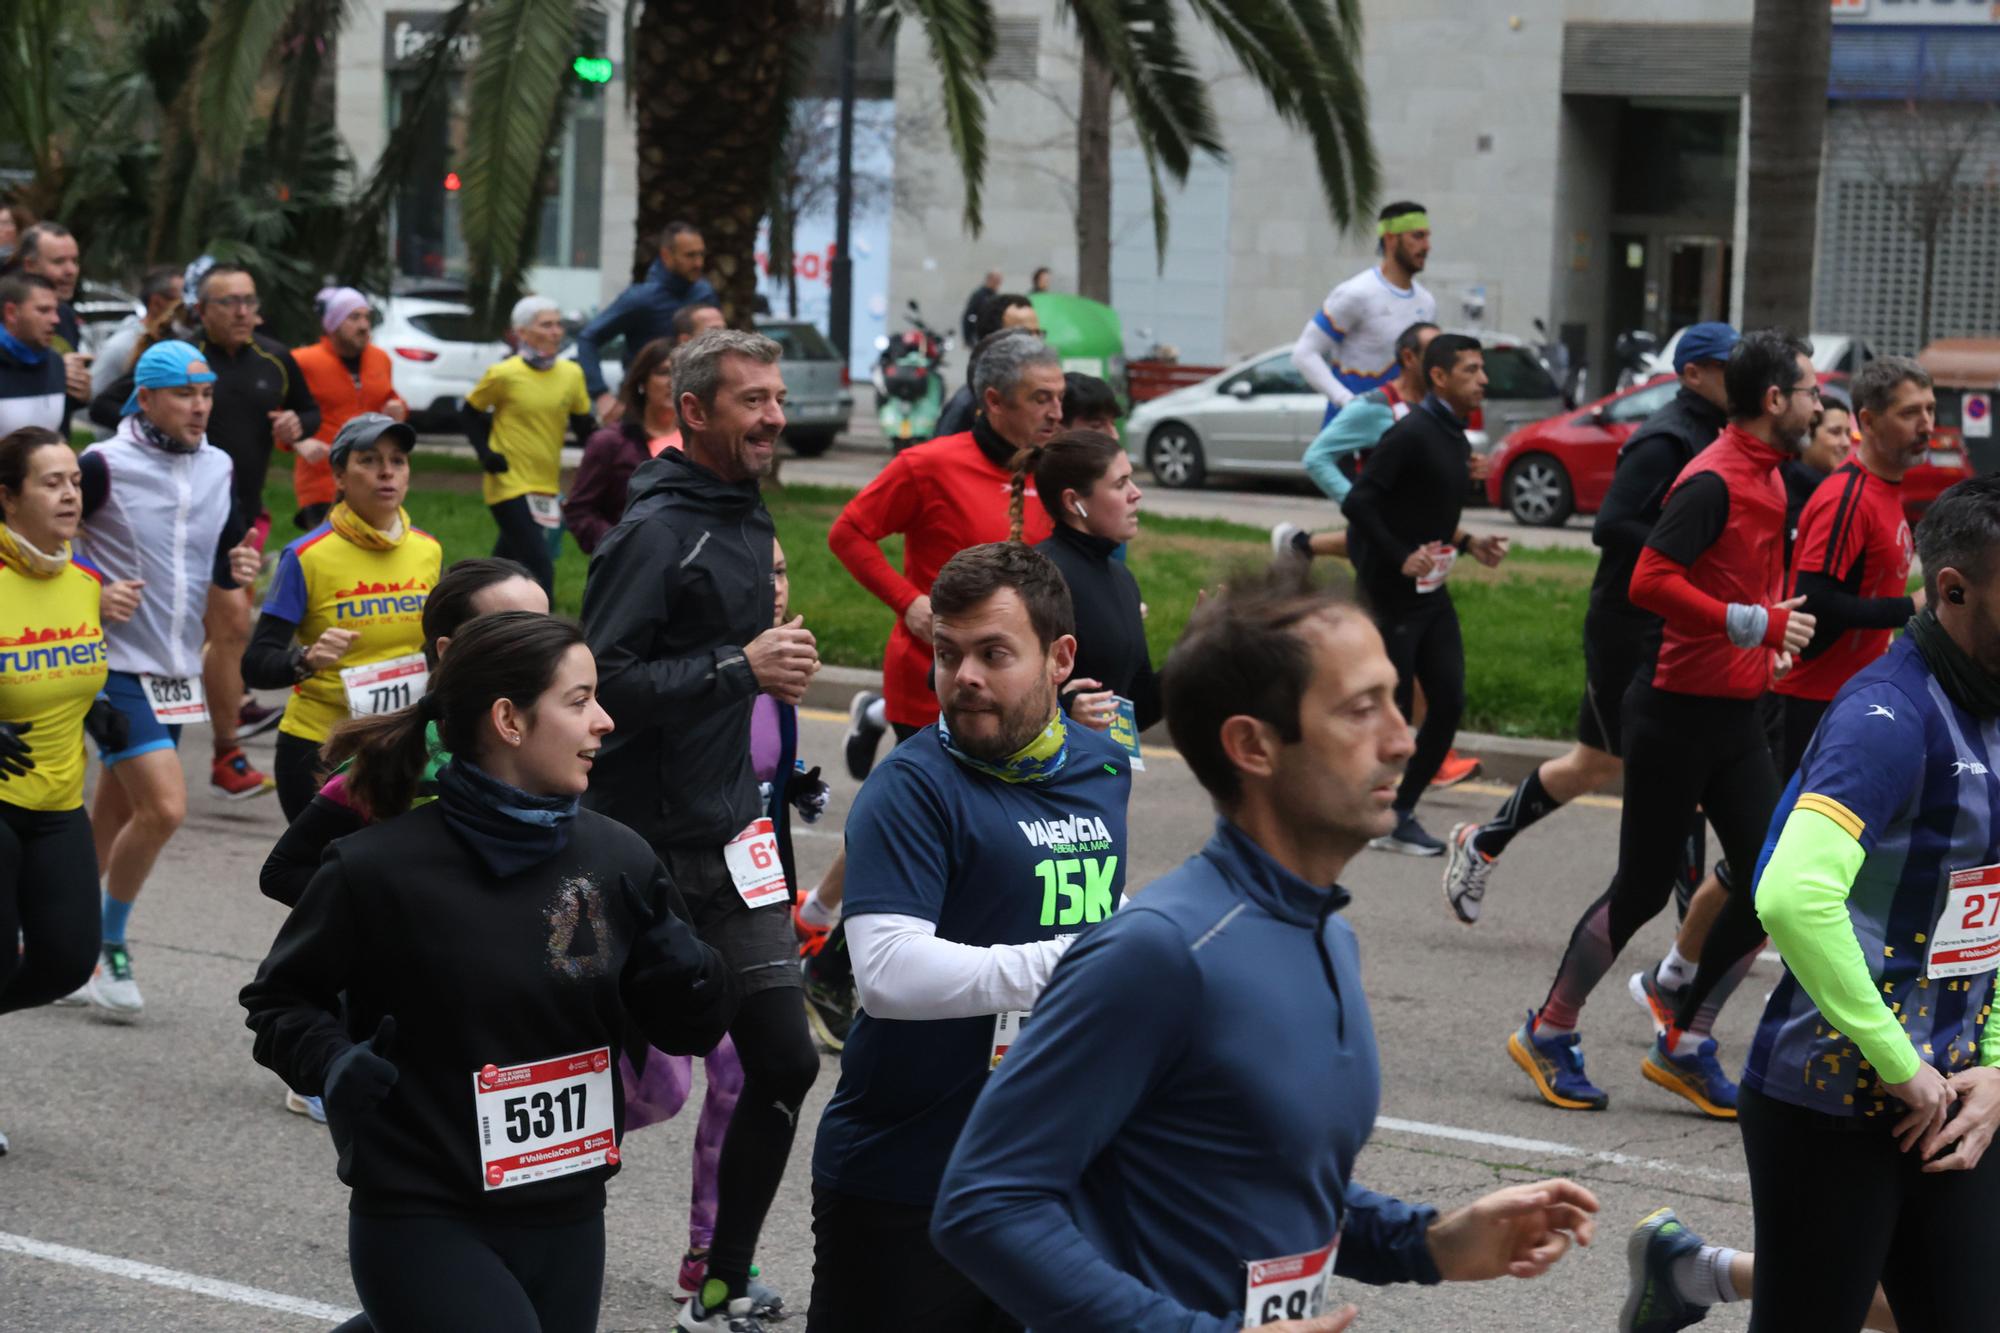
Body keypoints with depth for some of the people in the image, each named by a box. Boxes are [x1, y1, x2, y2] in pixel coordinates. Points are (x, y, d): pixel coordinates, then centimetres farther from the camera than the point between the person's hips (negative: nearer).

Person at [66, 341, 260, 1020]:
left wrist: (236, 569, -6)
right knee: (164, 806, -16)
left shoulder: (218, 467, 6)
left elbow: (222, 561, 16)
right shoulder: (105, 465, -12)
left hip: (176, 670, 6)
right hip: (116, 664, -6)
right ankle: (109, 948, 3)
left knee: (113, 817, 13)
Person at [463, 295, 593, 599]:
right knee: (539, 565, -15)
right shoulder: (503, 375, -9)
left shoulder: (571, 374, 3)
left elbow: (583, 426, 10)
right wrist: (485, 453, -9)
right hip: (509, 484, -5)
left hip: (547, 485, 5)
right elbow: (471, 413, 4)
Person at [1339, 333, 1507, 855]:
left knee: (1449, 702, 4)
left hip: (1431, 590, 9)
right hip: (1391, 594, -9)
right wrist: (1401, 558, -22)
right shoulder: (1412, 434, -16)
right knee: (1390, 709, -3)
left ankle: (1400, 813, 13)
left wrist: (1469, 543, 9)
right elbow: (1357, 503, -21)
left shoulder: (1455, 438, 12)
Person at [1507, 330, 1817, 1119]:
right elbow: (1650, 581, -26)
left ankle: (1685, 1046, 13)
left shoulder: (1767, 478, 12)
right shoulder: (1713, 482, -17)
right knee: (1643, 888, 0)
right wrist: (1758, 625, -24)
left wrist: (1773, 640, 11)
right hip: (1679, 711, -9)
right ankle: (1548, 1036, 16)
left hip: (1737, 714, 9)